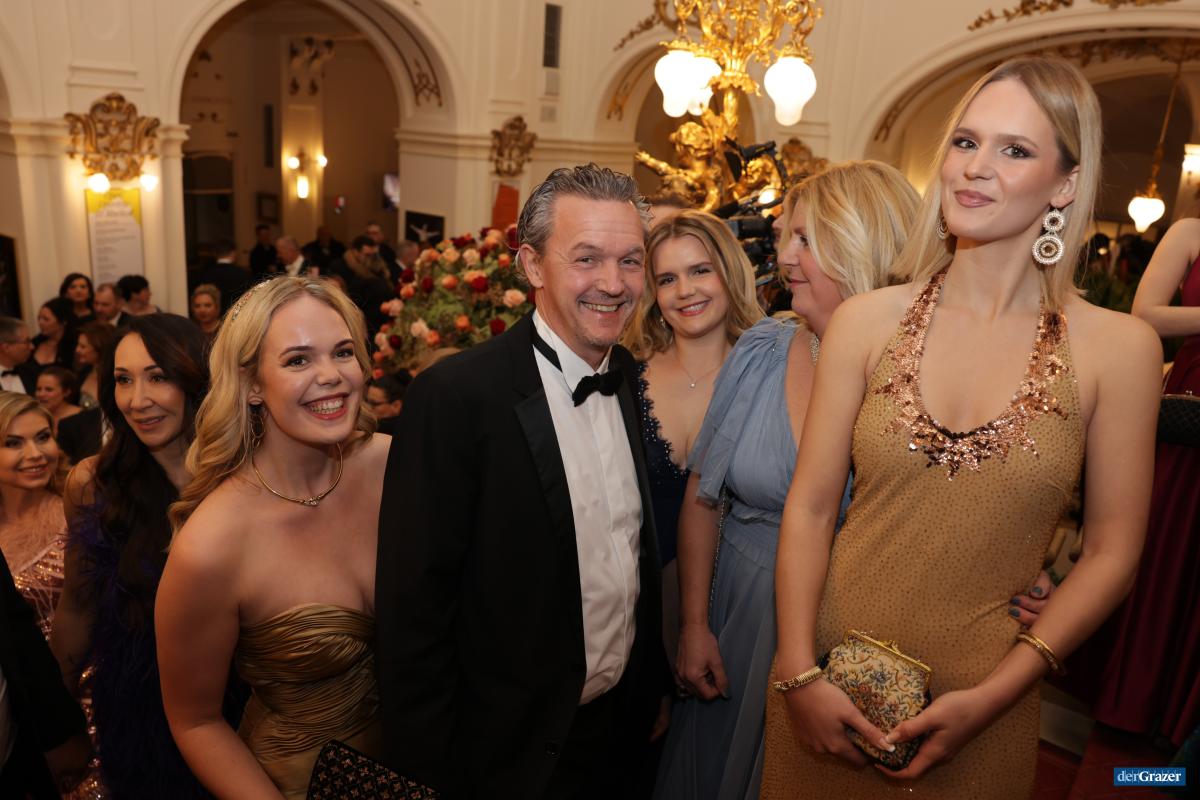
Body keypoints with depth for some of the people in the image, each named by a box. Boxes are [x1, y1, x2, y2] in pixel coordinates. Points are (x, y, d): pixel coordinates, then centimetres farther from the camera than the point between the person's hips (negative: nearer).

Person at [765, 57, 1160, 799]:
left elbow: (1110, 552, -4)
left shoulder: (1119, 348, -8)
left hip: (982, 703, -1)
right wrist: (800, 673, -11)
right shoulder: (868, 321, -6)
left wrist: (992, 696, -10)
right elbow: (810, 509, -5)